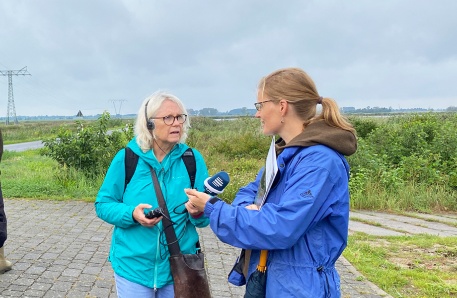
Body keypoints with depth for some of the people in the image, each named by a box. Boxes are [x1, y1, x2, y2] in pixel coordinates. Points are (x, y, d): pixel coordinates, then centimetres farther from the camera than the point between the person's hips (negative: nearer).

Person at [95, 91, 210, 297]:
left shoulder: (193, 159, -5)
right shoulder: (126, 158, -8)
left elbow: (205, 217, -2)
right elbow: (102, 205, -2)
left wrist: (198, 212, -25)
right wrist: (132, 214, -21)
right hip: (133, 267, -1)